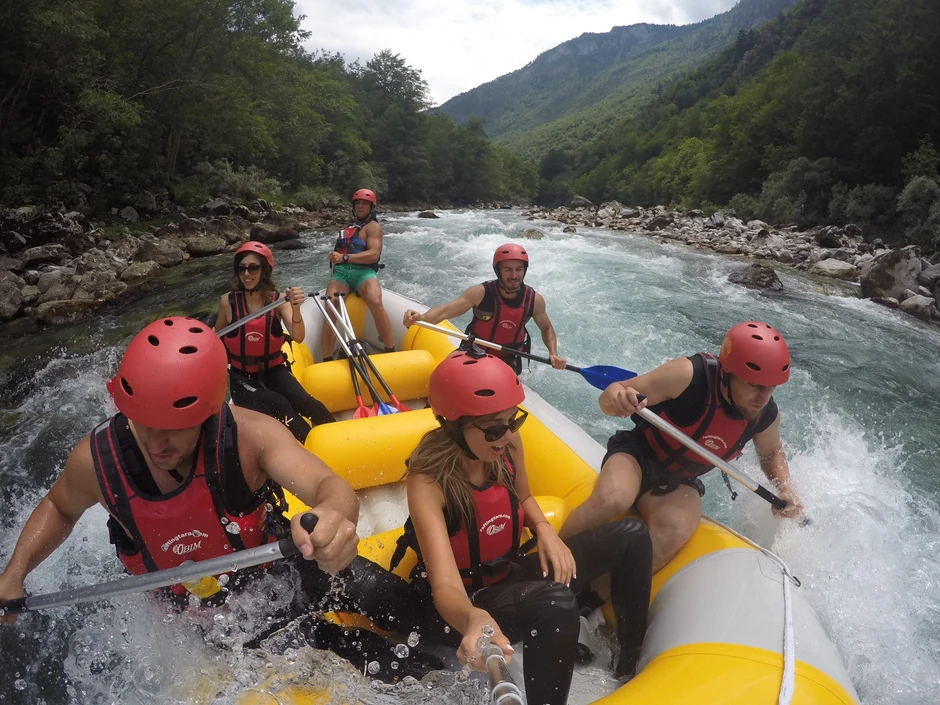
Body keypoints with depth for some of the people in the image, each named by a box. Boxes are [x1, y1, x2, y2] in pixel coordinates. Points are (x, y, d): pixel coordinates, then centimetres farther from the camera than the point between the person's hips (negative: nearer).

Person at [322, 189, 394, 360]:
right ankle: (327, 359, -21)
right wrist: (335, 257, 6)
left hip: (363, 272, -5)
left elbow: (373, 255, -9)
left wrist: (345, 257, -16)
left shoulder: (373, 226, 8)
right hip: (341, 272, 5)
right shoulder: (349, 229, 32)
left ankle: (390, 350, -24)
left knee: (376, 303, -35)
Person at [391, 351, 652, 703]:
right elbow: (445, 587, -39)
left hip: (508, 576, 7)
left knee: (631, 535, -2)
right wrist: (473, 620, -61)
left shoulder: (507, 445, -12)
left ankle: (632, 664, 10)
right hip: (462, 606, -7)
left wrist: (544, 529, -9)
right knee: (556, 602, -40)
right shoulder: (428, 481, -29)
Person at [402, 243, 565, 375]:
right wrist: (419, 318, -51)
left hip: (508, 360, 1)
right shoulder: (480, 293, -21)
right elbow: (445, 310, -30)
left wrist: (553, 353, -12)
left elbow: (546, 328, 7)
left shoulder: (534, 300, -12)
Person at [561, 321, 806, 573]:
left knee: (674, 531, -32)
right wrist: (616, 397, -48)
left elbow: (771, 452, 17)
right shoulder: (689, 374, -26)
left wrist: (785, 487, -3)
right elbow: (610, 399, -24)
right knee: (612, 499, -38)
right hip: (637, 454, -3)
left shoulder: (767, 415, -8)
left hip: (678, 484, 4)